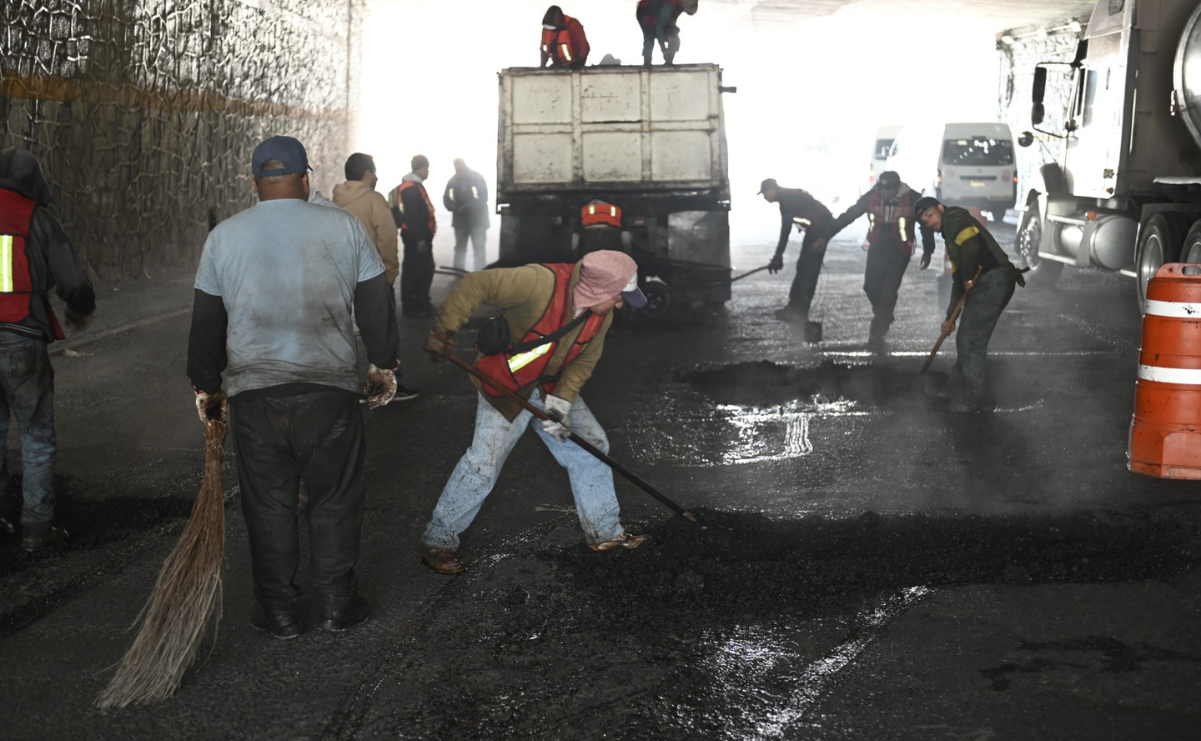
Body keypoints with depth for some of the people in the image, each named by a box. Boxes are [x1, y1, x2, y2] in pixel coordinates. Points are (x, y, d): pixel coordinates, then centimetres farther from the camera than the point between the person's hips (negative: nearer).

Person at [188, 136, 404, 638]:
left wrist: (205, 384, 19)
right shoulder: (344, 226, -1)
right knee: (335, 500, 12)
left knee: (268, 505, 11)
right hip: (331, 389, -1)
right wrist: (384, 365, 15)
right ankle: (336, 604, 20)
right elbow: (375, 305, 3)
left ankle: (278, 611, 19)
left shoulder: (223, 236, 3)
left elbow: (206, 322, 9)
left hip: (253, 393, 1)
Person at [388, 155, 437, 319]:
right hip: (415, 237, -10)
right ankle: (409, 306, 3)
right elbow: (412, 216, -23)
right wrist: (419, 239, -25)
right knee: (413, 270, -4)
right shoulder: (410, 188, -17)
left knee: (426, 268, 15)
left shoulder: (416, 186, 16)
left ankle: (422, 302, 24)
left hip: (421, 235, 10)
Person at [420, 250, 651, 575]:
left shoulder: (602, 314, -11)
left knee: (591, 446, 7)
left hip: (554, 387, 7)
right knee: (483, 465, -10)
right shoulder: (541, 283, -34)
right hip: (505, 386, -7)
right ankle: (438, 541, 6)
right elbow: (475, 285, -31)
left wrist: (561, 403, -16)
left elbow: (583, 362, -3)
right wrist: (443, 330, -31)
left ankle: (605, 531, 24)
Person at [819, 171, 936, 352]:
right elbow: (847, 216, -5)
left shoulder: (912, 199, -15)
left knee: (889, 292, -9)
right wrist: (825, 237, -6)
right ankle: (884, 317, 29)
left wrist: (927, 251, 6)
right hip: (877, 249, 3)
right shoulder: (872, 197, -10)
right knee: (871, 287, -2)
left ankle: (876, 335, -5)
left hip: (899, 252, -3)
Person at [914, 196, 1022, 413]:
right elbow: (958, 279, 28)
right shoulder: (950, 237, 27)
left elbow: (971, 246, -22)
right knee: (965, 339, 18)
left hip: (993, 281, -10)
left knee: (971, 340, -8)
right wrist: (951, 317, 25)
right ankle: (958, 387, 31)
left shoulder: (956, 219, -2)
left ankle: (976, 398, -3)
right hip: (985, 285, 10)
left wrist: (969, 279, -9)